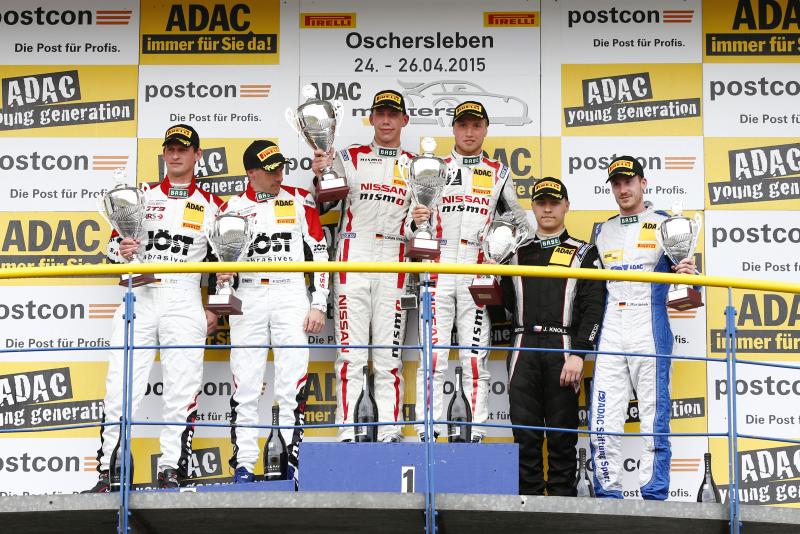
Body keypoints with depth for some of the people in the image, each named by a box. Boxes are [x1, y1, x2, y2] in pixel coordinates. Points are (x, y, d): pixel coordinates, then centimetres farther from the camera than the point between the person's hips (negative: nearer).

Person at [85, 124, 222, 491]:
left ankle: (171, 470, 2)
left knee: (182, 388, -4)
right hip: (138, 296, 1)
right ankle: (107, 472, -3)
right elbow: (114, 246, 15)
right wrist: (120, 250, -8)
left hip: (184, 299, -1)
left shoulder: (211, 206, 8)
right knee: (121, 385, -5)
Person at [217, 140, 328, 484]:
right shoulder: (233, 208, 8)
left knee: (292, 387, -6)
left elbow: (319, 253, 5)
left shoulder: (300, 201, 6)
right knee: (245, 387, -2)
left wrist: (319, 304, -1)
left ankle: (295, 462, -1)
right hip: (247, 298, 1)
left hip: (291, 295, -1)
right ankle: (243, 466, 2)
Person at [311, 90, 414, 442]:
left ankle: (390, 432, 1)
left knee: (389, 353, 0)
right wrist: (321, 176, -18)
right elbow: (325, 204, 1)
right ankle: (348, 433, -4)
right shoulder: (348, 158, 10)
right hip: (352, 257, -1)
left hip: (393, 261, 1)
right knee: (350, 351, -5)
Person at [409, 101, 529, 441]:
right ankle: (427, 433, -4)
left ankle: (475, 434, 1)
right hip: (437, 271, 0)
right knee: (432, 356, -5)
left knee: (475, 358, -1)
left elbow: (517, 218, 21)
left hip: (478, 275, 1)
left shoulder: (499, 173, 15)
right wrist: (415, 220, -10)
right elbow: (414, 222, 13)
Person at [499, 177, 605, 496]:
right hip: (524, 349, 3)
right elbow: (504, 305, 21)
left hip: (562, 349, -3)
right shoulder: (518, 254, 19)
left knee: (563, 438, -1)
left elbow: (593, 308, -1)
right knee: (525, 436, 0)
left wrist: (578, 355, -11)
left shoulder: (583, 254, 9)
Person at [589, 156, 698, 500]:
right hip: (610, 333, 4)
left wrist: (688, 275, -19)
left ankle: (654, 498, -2)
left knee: (654, 419, -5)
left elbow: (682, 283, 4)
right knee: (603, 423, -2)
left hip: (650, 332, -4)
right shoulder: (602, 231, 19)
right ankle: (608, 496, 5)